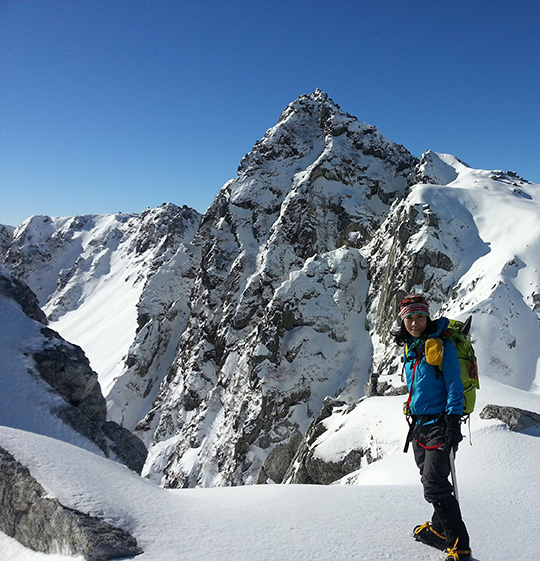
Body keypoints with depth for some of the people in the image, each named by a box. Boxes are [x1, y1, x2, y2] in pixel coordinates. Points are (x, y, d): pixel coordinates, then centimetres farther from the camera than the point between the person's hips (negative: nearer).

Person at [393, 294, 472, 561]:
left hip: (440, 424, -7)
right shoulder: (411, 349, 10)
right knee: (430, 481, 16)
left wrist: (453, 422, -19)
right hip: (419, 424, 7)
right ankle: (439, 529, 33)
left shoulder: (441, 345, -13)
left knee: (434, 485, -9)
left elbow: (454, 387, -14)